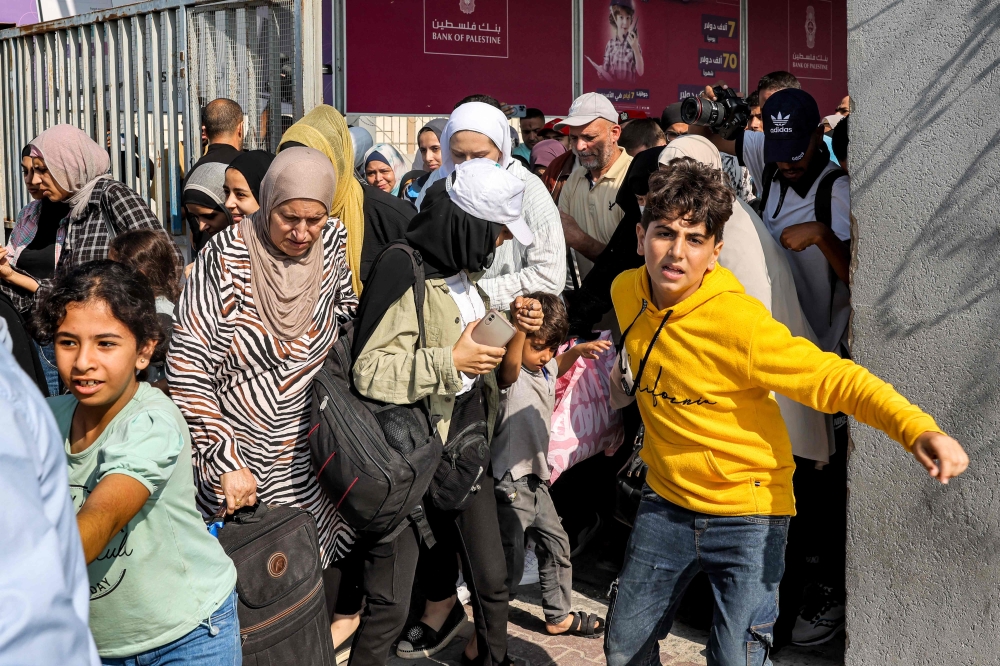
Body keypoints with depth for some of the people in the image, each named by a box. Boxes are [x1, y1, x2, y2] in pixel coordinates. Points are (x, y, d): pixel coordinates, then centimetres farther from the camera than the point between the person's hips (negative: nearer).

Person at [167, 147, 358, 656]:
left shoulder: (332, 242, -4)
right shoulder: (227, 256, -16)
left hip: (308, 451, 4)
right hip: (241, 453, -3)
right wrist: (225, 461, -21)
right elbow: (188, 367, -17)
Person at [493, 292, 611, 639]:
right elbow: (510, 363, -47)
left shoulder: (546, 369, 6)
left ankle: (559, 616, 38)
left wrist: (579, 350, 15)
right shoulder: (512, 377, -20)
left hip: (536, 480, 9)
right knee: (510, 565, -6)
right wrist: (519, 326, -65)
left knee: (557, 545, 20)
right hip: (510, 483, -9)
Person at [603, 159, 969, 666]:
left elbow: (833, 378, -28)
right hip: (666, 503, 6)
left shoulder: (739, 322, -25)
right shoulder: (626, 291, -7)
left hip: (746, 514, -5)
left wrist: (918, 428, -40)